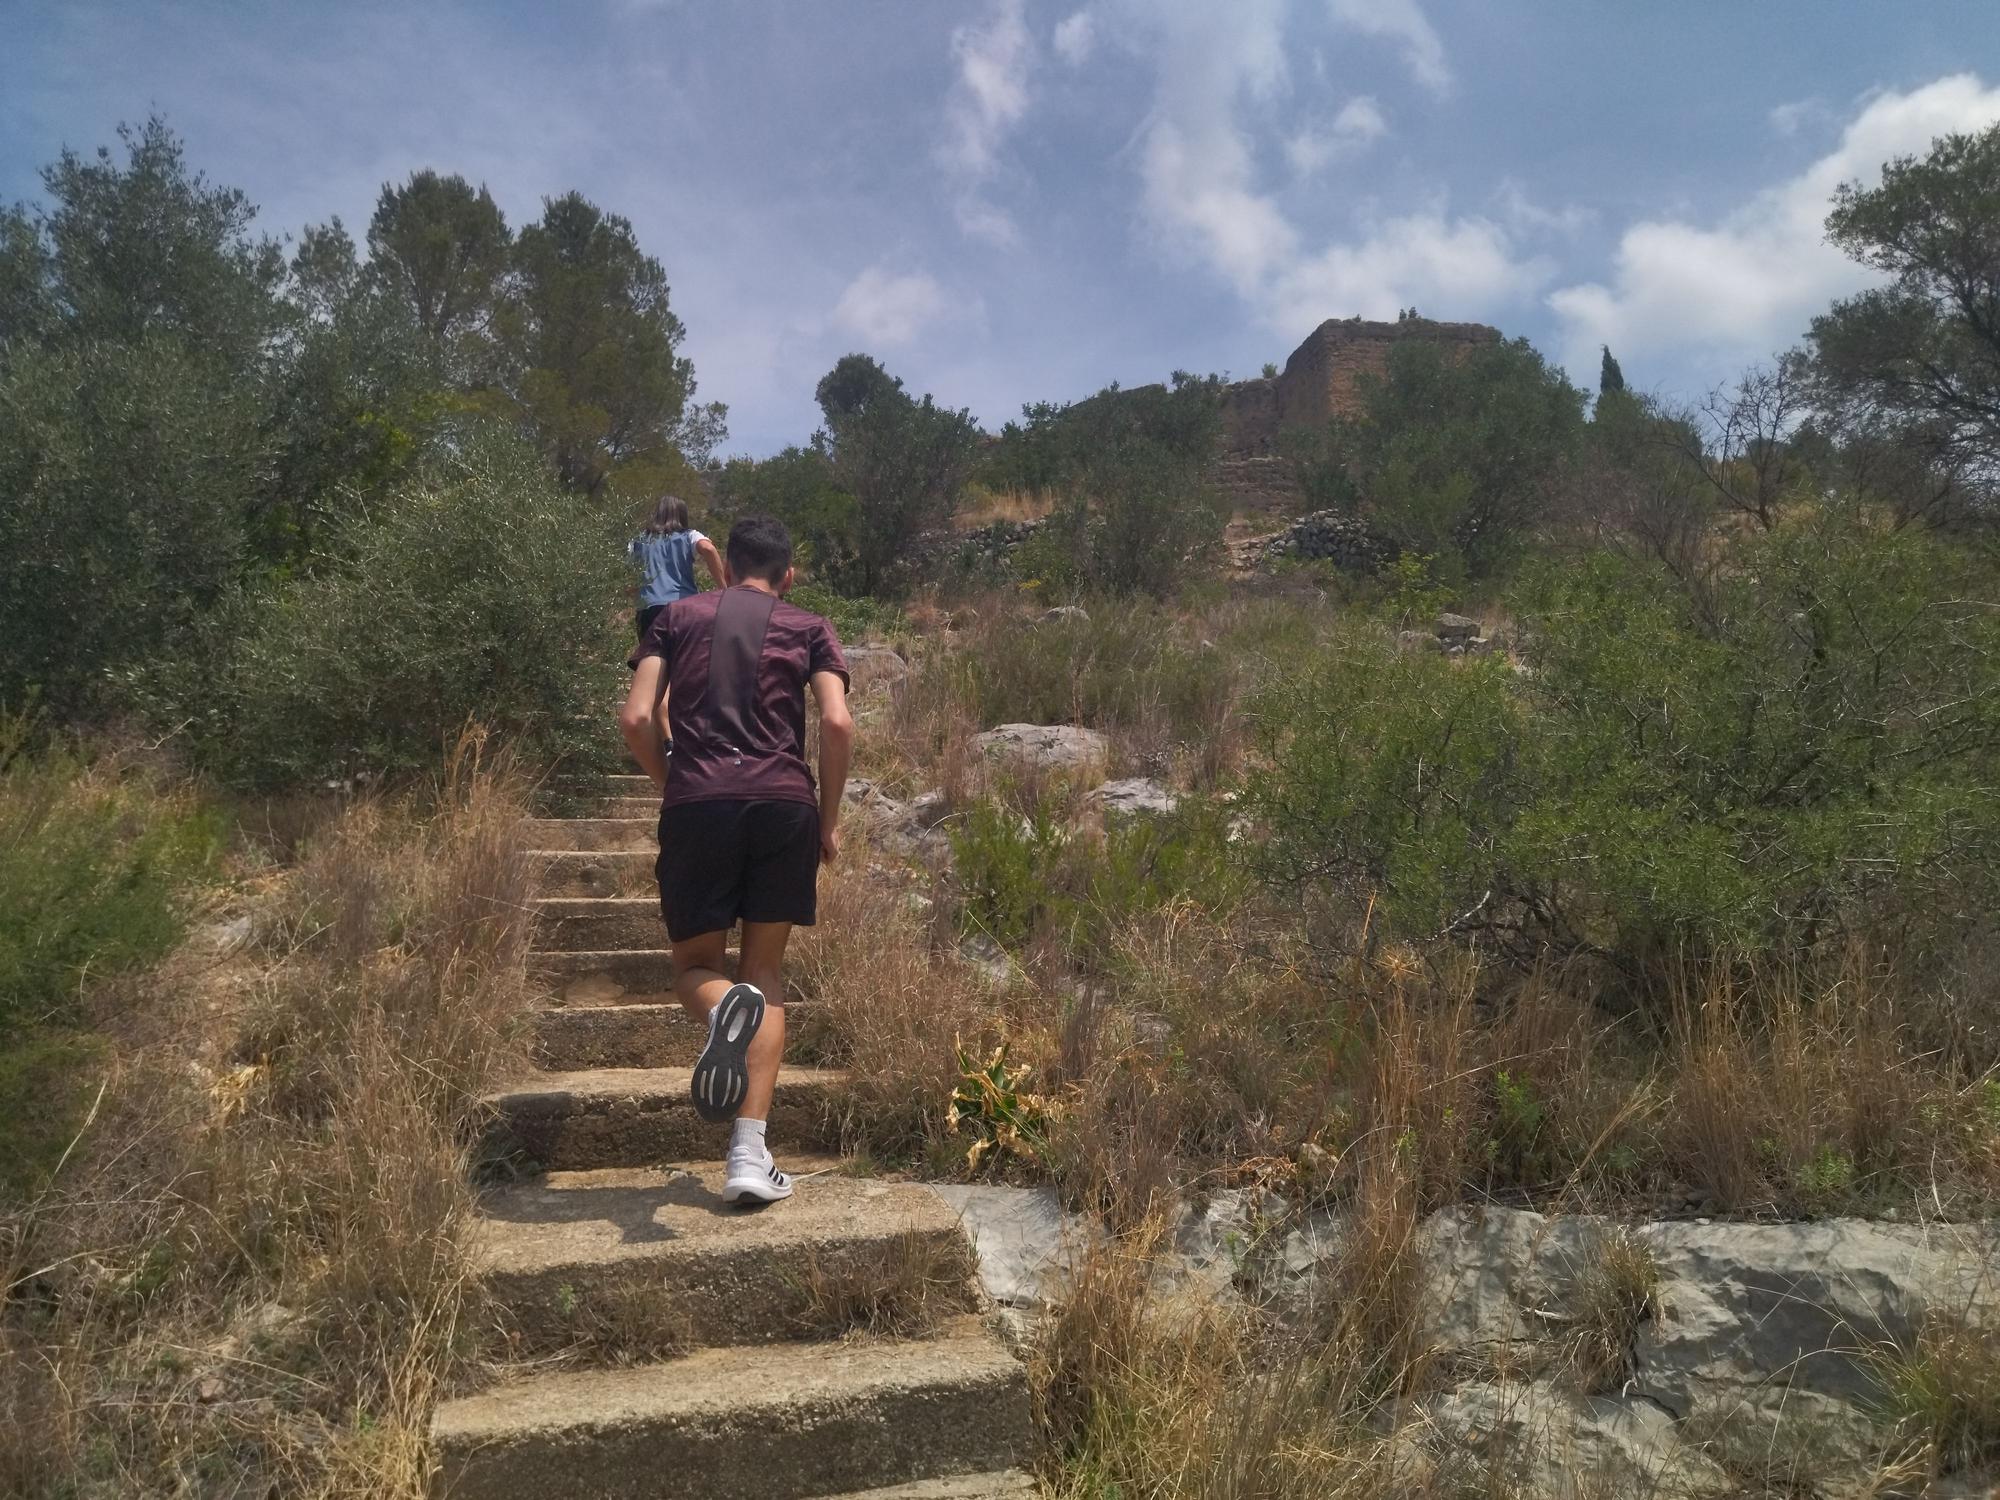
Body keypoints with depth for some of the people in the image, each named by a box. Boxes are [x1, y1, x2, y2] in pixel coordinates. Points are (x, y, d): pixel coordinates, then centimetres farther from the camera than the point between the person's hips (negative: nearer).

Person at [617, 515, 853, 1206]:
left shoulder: (678, 616, 17)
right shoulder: (808, 627, 15)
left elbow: (635, 718, 5)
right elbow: (837, 722, -1)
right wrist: (829, 817, 9)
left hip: (696, 805, 0)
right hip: (783, 802, 0)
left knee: (695, 965, 14)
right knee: (766, 970, 11)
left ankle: (724, 1007, -26)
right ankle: (749, 1156, 1)